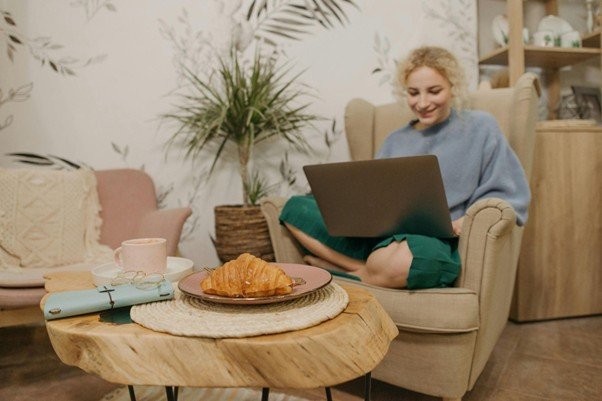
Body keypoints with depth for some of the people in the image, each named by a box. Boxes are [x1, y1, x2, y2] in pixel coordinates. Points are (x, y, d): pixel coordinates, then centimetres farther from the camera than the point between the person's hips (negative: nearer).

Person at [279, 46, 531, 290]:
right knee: (295, 207, -12)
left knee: (424, 254, -43)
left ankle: (344, 271, -15)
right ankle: (370, 270, -20)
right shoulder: (395, 141, 21)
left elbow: (510, 195, 4)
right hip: (378, 235, 5)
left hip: (433, 242, -4)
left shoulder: (480, 127, 8)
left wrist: (466, 221, -14)